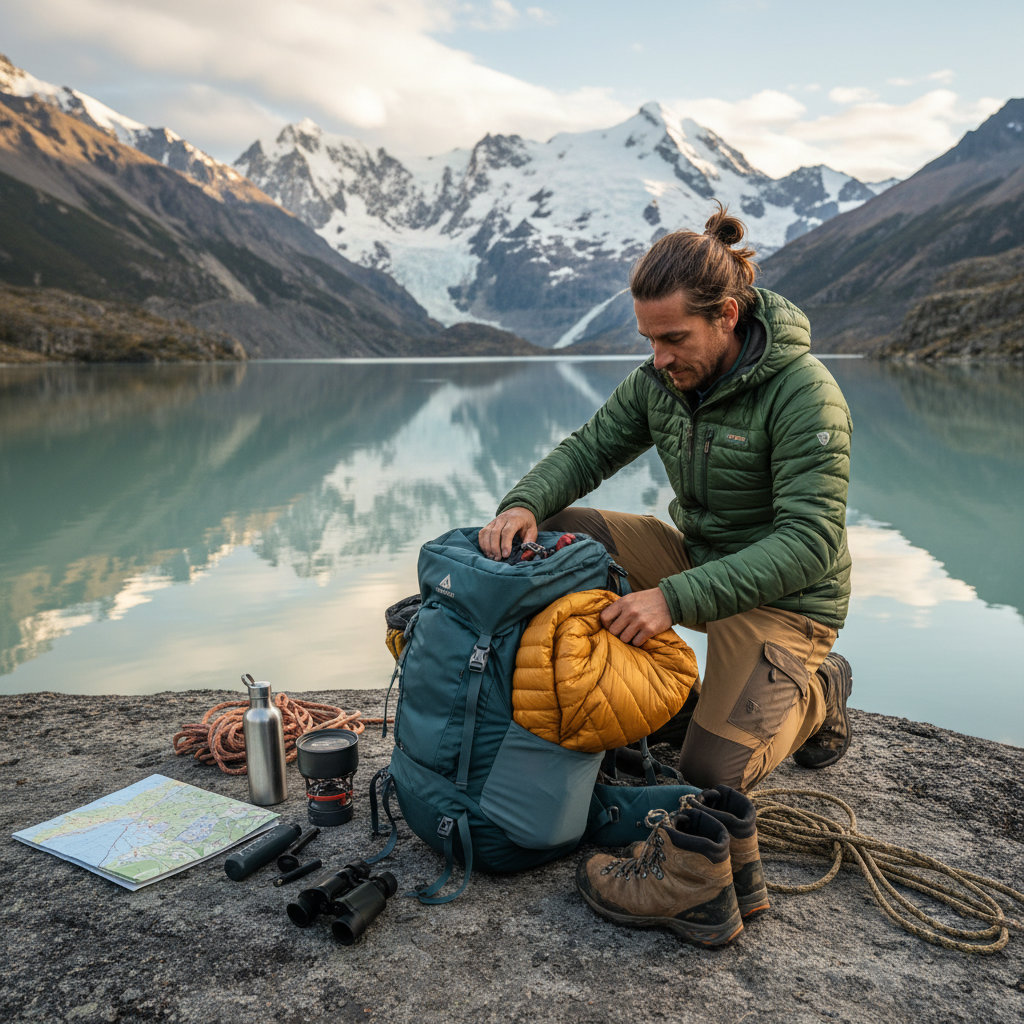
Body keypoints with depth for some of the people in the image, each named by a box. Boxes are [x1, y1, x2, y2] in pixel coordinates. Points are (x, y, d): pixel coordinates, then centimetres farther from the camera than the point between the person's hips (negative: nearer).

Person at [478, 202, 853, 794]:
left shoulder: (805, 393, -24)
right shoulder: (661, 379, -5)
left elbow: (811, 541, -30)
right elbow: (587, 449, 0)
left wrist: (675, 597, -39)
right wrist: (524, 503, -24)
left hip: (780, 596, -6)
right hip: (694, 557, 6)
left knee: (712, 773, -18)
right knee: (547, 534, -10)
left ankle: (817, 691, 14)